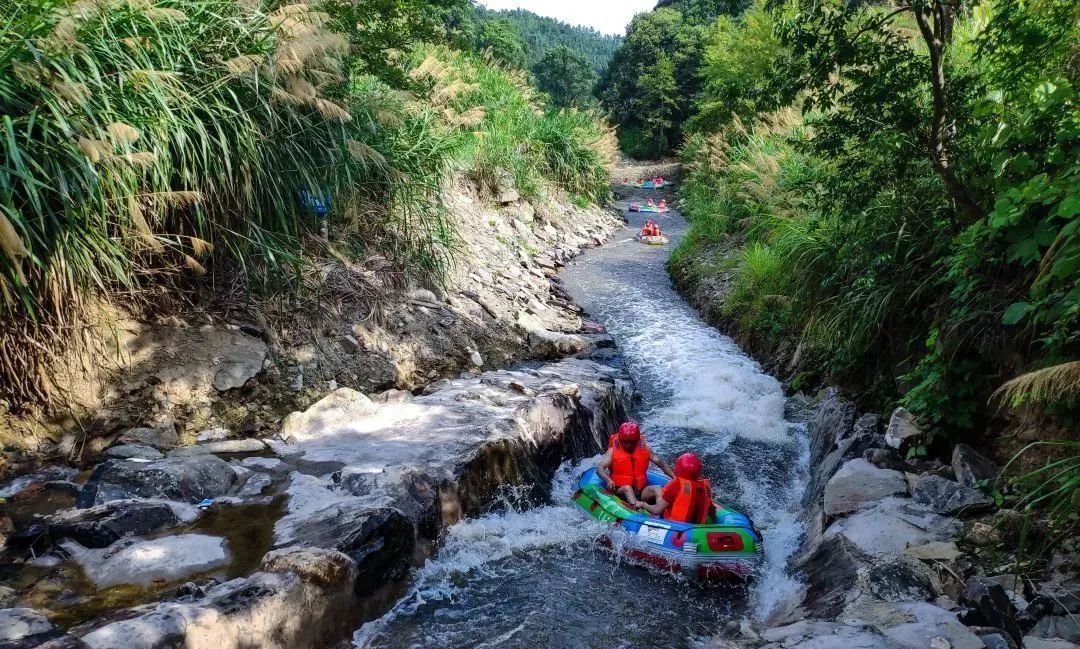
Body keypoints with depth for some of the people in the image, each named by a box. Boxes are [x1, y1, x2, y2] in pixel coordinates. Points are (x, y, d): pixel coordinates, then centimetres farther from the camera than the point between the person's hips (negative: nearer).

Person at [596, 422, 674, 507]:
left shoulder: (645, 449, 8)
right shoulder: (613, 451, 0)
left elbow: (660, 462, 6)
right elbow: (599, 469, -11)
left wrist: (674, 478, -8)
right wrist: (608, 479, -32)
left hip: (640, 490, 3)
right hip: (620, 490, -3)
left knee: (657, 489, -22)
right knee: (627, 488, -34)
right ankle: (635, 505, -62)